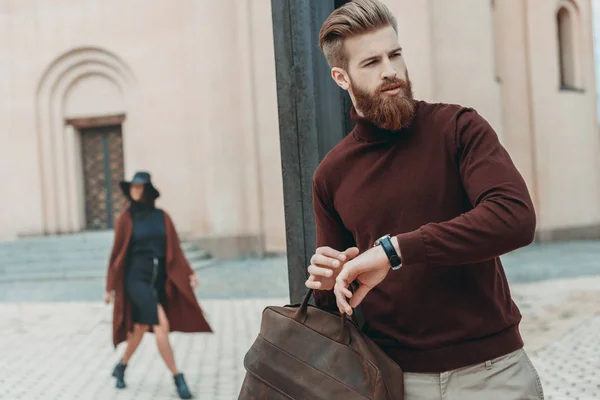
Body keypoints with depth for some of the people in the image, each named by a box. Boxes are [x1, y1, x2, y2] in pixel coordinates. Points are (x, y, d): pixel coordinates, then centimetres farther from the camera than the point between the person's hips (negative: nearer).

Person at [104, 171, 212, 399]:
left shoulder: (162, 217, 6)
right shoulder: (126, 219, -2)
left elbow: (174, 249, 6)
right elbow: (117, 254, 1)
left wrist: (189, 273, -6)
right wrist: (110, 287, 2)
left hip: (158, 280, 4)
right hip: (136, 279, -4)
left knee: (140, 329, 14)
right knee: (162, 325, -18)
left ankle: (121, 368, 39)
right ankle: (177, 378, -10)